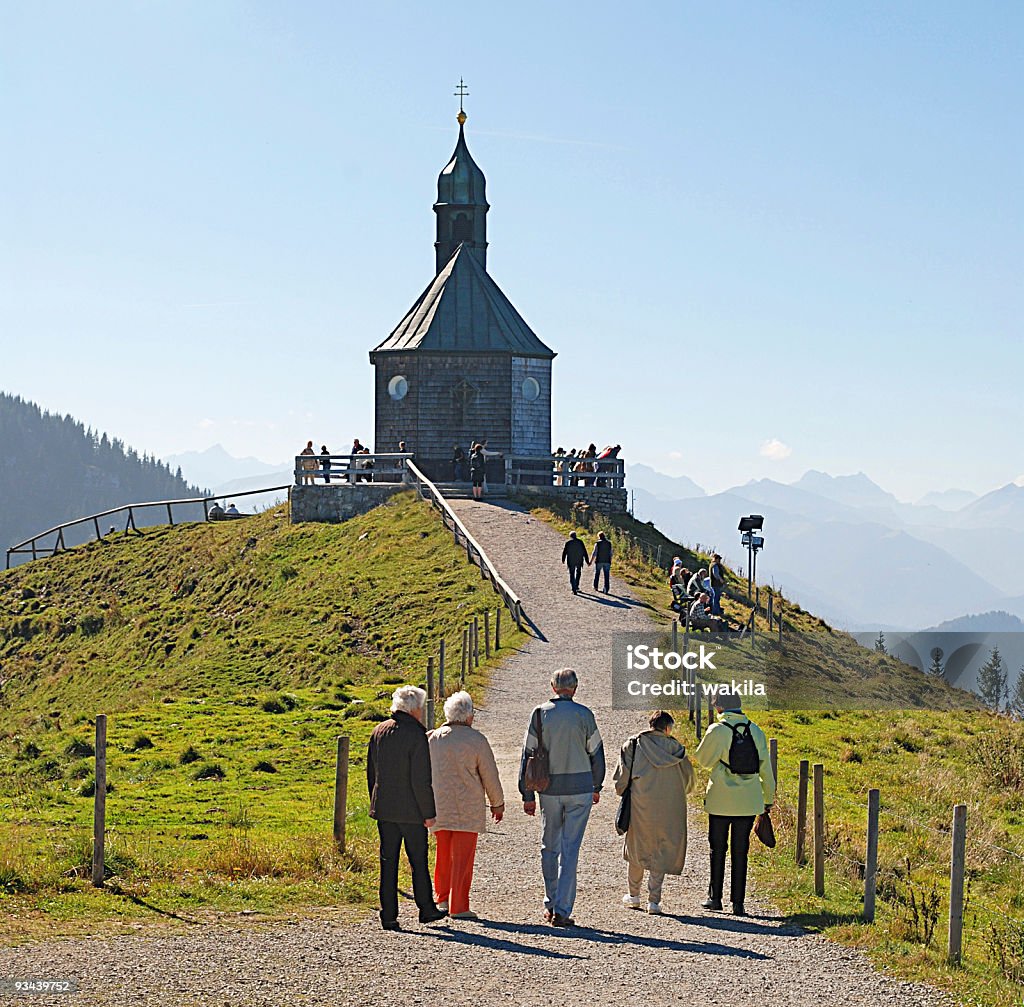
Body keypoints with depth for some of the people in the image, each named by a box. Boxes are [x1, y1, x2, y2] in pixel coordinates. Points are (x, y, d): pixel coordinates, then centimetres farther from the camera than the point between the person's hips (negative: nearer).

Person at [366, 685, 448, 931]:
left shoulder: (379, 731, 6)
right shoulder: (416, 735, -14)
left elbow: (371, 773, 12)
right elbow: (421, 780, -16)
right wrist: (428, 813, -9)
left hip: (384, 808, 5)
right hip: (411, 810, -5)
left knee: (388, 862, 6)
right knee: (418, 862, 9)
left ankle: (388, 915, 5)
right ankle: (426, 909, 20)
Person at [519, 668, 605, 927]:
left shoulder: (539, 713, -2)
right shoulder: (583, 714, -6)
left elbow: (528, 755, 0)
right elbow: (596, 753, 1)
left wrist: (527, 795, 6)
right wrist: (597, 787, 16)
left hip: (549, 790, 2)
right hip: (580, 789, -1)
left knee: (549, 847, 16)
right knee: (570, 849, -1)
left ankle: (551, 903, 23)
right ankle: (562, 909, -4)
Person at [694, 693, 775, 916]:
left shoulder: (717, 730, -10)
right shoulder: (755, 731, 3)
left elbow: (703, 759, 0)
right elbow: (765, 767, 9)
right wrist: (769, 797, 17)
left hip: (721, 800, -3)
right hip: (748, 802, 3)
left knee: (718, 849, 11)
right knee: (740, 851, 7)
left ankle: (715, 897, 15)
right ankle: (738, 903, 5)